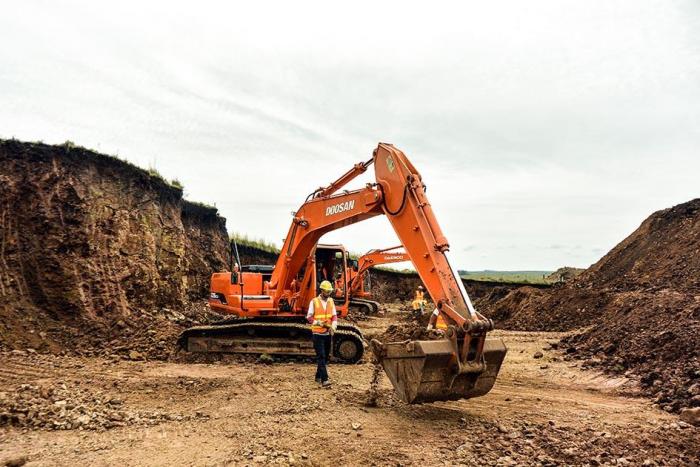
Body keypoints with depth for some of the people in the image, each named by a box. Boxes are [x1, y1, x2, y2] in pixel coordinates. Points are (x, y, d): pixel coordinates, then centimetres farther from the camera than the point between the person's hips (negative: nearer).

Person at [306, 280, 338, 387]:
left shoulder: (331, 301, 7)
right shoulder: (314, 302, -8)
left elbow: (334, 316, 10)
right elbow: (309, 318, -6)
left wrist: (333, 326, -8)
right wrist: (320, 323, -20)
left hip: (328, 333, 6)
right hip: (317, 333, -6)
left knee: (326, 356, 13)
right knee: (321, 356, -11)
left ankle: (318, 376, 27)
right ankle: (324, 379, -14)